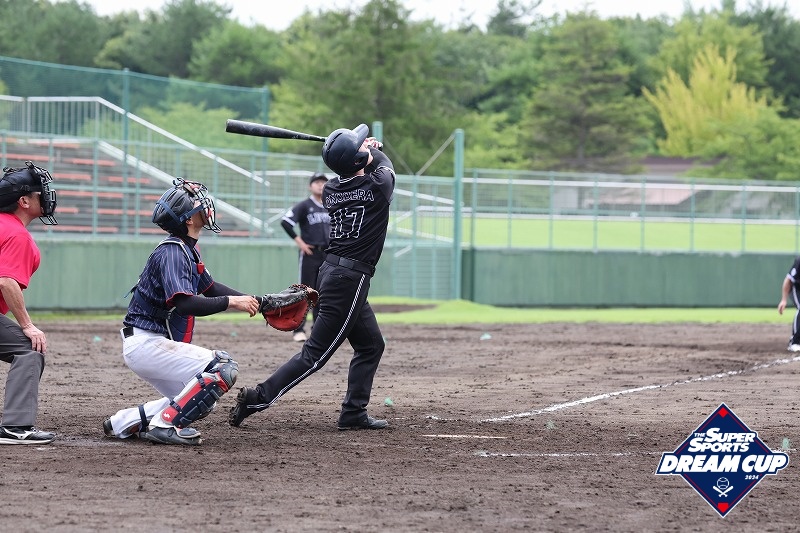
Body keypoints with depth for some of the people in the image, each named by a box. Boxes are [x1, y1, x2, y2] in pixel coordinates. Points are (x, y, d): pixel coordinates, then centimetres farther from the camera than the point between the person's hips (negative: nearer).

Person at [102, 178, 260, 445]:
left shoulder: (187, 250, 12)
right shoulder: (172, 252, -19)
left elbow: (209, 287, 23)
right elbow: (185, 304, -31)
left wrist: (253, 301, 11)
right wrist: (231, 302, -30)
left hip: (152, 345, 10)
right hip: (146, 344, -10)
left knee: (199, 402, 17)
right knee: (223, 368, -17)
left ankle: (124, 422, 14)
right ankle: (165, 425, -14)